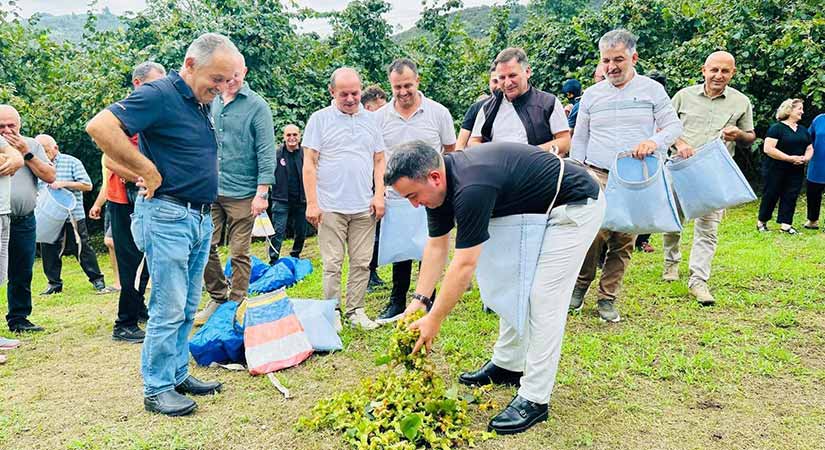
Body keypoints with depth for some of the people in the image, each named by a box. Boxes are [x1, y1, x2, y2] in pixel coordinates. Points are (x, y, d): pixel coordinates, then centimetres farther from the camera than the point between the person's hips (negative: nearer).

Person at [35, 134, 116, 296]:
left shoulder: (72, 162, -3)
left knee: (83, 248, 0)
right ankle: (54, 283, 21)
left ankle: (97, 281, 7)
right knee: (48, 250, 8)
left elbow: (87, 185, -10)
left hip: (73, 215, -4)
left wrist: (64, 183, -20)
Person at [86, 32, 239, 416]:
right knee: (168, 309, -2)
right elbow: (100, 126, -24)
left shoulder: (202, 104, 13)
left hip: (201, 218, 8)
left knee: (187, 308, 15)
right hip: (167, 216, -8)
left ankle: (178, 374, 27)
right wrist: (149, 173, -19)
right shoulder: (159, 95, -13)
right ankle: (157, 389, 11)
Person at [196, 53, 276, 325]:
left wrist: (262, 192, -13)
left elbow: (266, 152, -8)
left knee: (240, 253, 2)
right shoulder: (210, 102, 11)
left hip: (241, 193, -5)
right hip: (209, 190, 5)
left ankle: (236, 303, 15)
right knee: (205, 247, 6)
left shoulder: (257, 106, -5)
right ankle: (217, 297, 24)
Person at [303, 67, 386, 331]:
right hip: (330, 207, -3)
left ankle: (355, 311, 17)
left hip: (364, 207, 3)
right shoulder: (320, 119, 2)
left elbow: (379, 161, 13)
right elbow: (309, 163, -1)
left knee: (361, 263, 6)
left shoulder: (371, 120, 11)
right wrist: (312, 203, -8)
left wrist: (379, 195, 2)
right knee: (332, 264, 1)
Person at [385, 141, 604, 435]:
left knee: (544, 298, -10)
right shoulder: (441, 182, -5)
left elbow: (465, 264, -28)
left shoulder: (471, 187, -33)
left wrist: (434, 320, -20)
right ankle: (507, 365, 29)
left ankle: (534, 399, -2)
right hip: (537, 210, 10)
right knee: (514, 286, 14)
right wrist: (420, 299, -2)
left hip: (575, 207, -9)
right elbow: (437, 246, 3)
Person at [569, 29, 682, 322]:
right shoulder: (592, 94, 11)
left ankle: (607, 298, 15)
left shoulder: (652, 90, 7)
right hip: (597, 175, 0)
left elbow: (674, 126, 6)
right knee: (594, 230, -20)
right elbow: (579, 140, 15)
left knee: (624, 242, 2)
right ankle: (581, 284, 3)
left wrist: (654, 140, -16)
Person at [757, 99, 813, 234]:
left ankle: (785, 225, 8)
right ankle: (761, 222, 15)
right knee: (771, 196, 2)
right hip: (776, 171, -6)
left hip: (796, 172, 6)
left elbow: (810, 148, 19)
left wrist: (805, 158, -5)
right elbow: (768, 149, -18)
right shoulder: (777, 128, -8)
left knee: (790, 197, 3)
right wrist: (790, 158, -19)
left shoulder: (803, 130, 14)